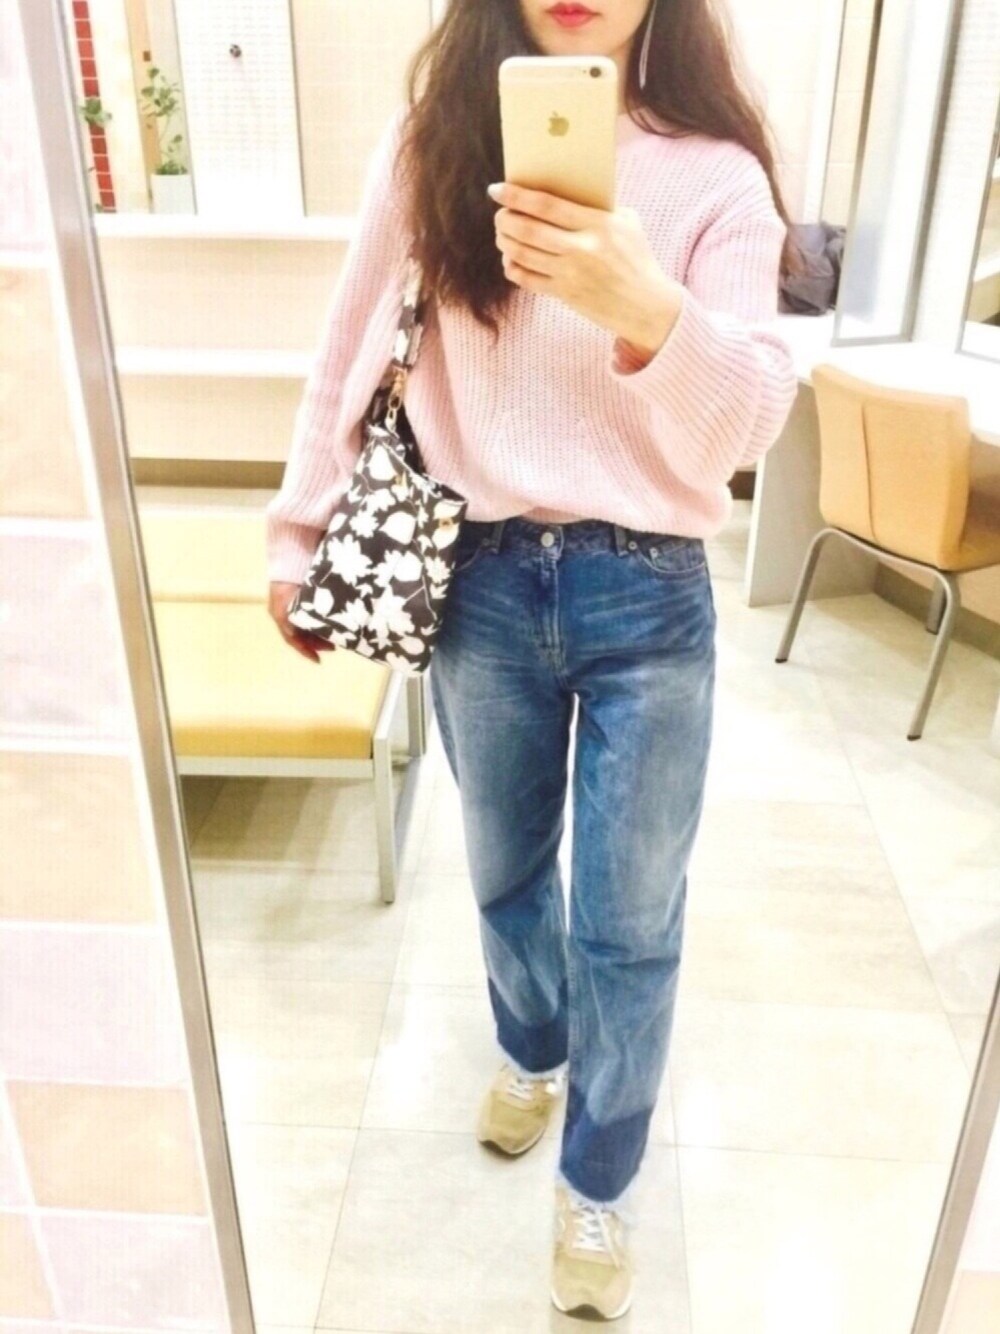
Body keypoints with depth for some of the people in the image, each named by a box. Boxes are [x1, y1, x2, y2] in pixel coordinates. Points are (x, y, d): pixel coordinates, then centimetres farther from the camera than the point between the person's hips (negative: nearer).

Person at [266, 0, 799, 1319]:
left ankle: (599, 1184, 35)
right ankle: (532, 1050, 53)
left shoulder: (716, 172, -5)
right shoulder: (431, 143, 1)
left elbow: (750, 422, -14)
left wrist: (640, 305, -33)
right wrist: (299, 535, 7)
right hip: (484, 581, 2)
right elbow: (353, 353, 5)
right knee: (507, 872, 21)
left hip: (648, 597, -1)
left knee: (632, 922, 10)